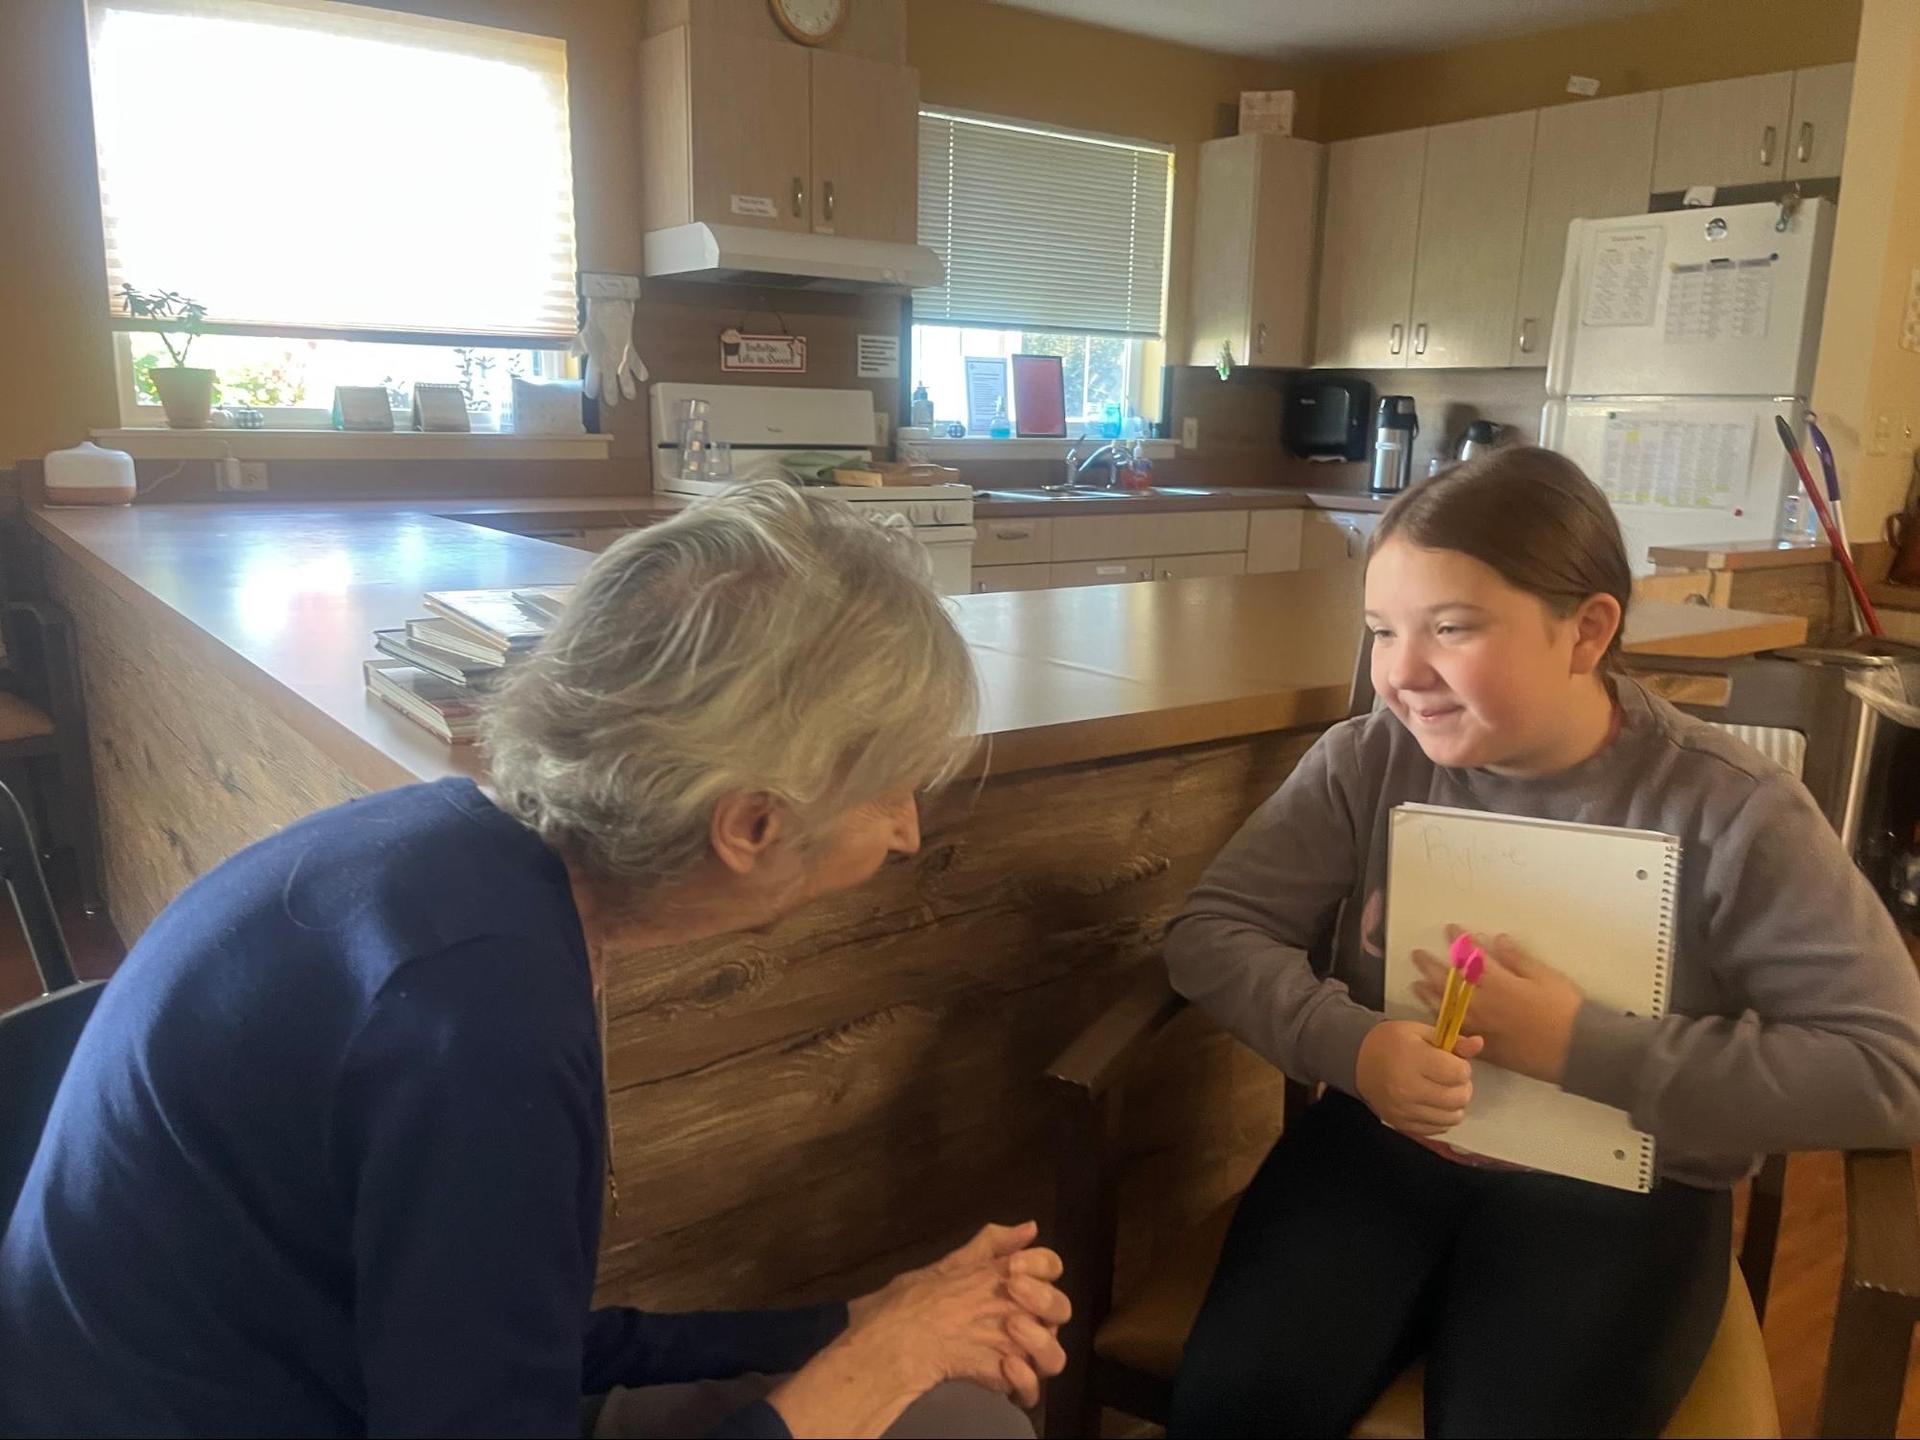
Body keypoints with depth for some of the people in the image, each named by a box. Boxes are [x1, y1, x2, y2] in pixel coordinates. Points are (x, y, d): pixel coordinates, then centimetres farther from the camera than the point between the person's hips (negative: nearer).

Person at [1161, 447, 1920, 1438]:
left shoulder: (1727, 808, -11)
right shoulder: (1367, 760, -4)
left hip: (1620, 1190, -1)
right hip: (1383, 1145, 2)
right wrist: (1351, 1045, -23)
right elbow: (1210, 933, -4)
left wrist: (1581, 1047, -20)